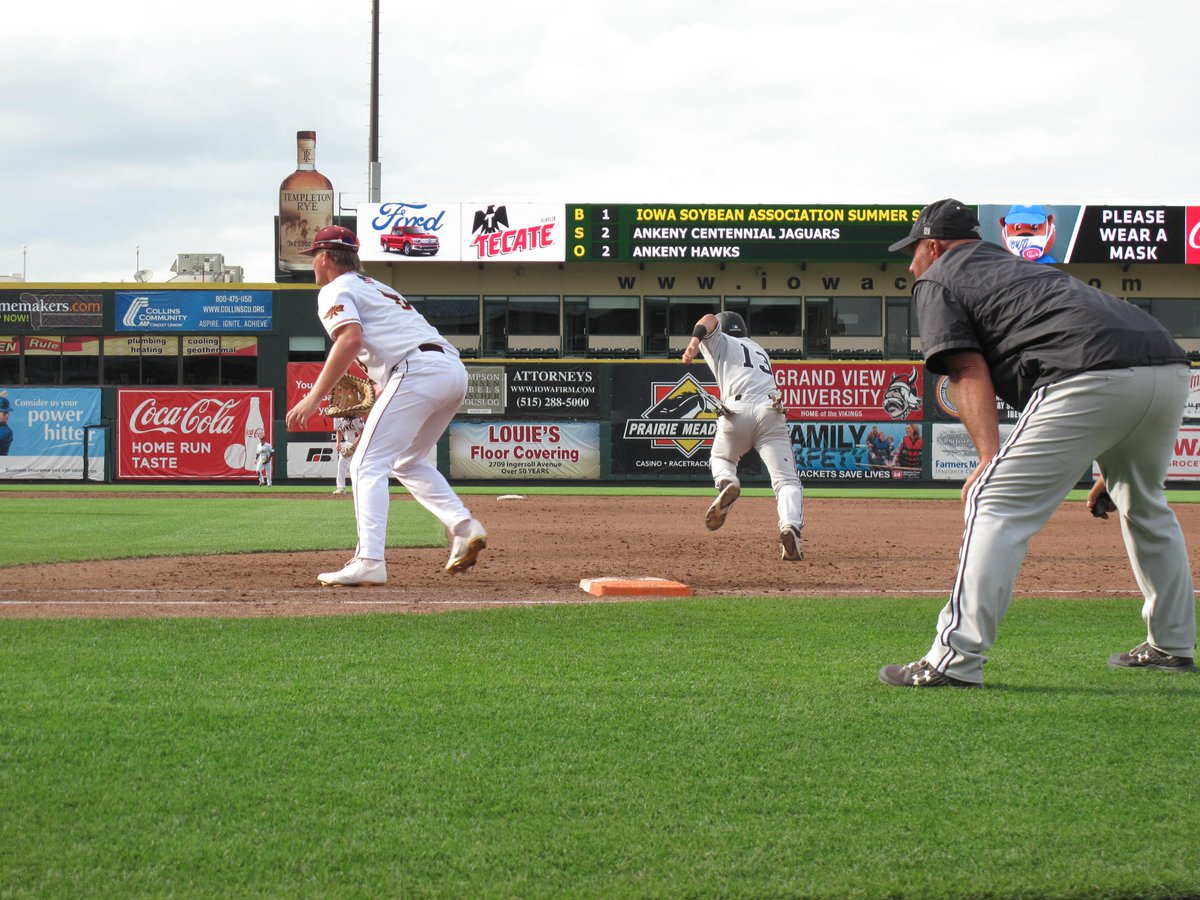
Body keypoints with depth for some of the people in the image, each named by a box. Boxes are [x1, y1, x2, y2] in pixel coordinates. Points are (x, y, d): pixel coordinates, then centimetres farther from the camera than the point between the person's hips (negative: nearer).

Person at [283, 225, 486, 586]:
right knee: (408, 461, 24)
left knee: (368, 465, -6)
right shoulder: (377, 287, 33)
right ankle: (464, 526, 8)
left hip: (417, 372, -9)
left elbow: (351, 340, -13)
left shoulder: (335, 290, 6)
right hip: (455, 369, 9)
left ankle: (368, 561, -19)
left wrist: (313, 398, -14)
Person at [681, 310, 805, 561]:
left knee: (720, 459, 27)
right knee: (787, 481, -4)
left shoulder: (721, 342, 22)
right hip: (771, 413, 2)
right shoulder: (760, 351, 39)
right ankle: (790, 527, -31)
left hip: (737, 411, -2)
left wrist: (695, 338, -18)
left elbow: (710, 320, 1)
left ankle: (727, 484, -7)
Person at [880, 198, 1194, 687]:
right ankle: (1172, 646, 36)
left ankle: (954, 659, -14)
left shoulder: (936, 279, 16)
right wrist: (1112, 467, 34)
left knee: (996, 503, -6)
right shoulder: (1016, 264, 38)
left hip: (1094, 374, -8)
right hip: (1171, 367, 8)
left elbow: (969, 372, 0)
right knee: (1144, 505, 29)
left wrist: (990, 457, -10)